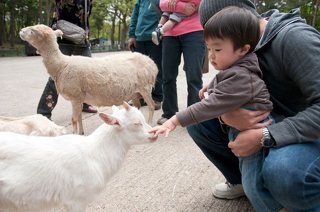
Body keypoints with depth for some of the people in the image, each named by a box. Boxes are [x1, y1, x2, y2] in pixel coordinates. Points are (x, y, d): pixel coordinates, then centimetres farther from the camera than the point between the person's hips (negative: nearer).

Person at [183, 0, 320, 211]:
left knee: (283, 173, -39)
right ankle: (241, 179, 13)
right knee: (199, 121, -5)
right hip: (266, 126, 7)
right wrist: (225, 112, -27)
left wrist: (264, 137, -36)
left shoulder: (293, 38, -24)